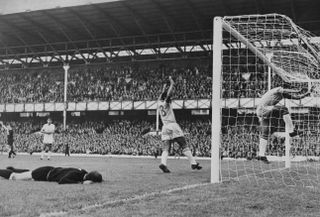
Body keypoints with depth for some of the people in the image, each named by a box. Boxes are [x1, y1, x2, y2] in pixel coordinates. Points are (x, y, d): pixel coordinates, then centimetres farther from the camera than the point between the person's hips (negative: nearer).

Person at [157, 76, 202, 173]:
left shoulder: (159, 103, 13)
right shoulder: (166, 103, -3)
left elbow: (161, 96, 33)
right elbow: (168, 94, -16)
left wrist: (164, 88, 43)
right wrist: (172, 84, -5)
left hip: (165, 128, 5)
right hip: (173, 126, -5)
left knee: (165, 149, -4)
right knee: (185, 147, -1)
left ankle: (163, 163, -28)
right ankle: (193, 163, -3)